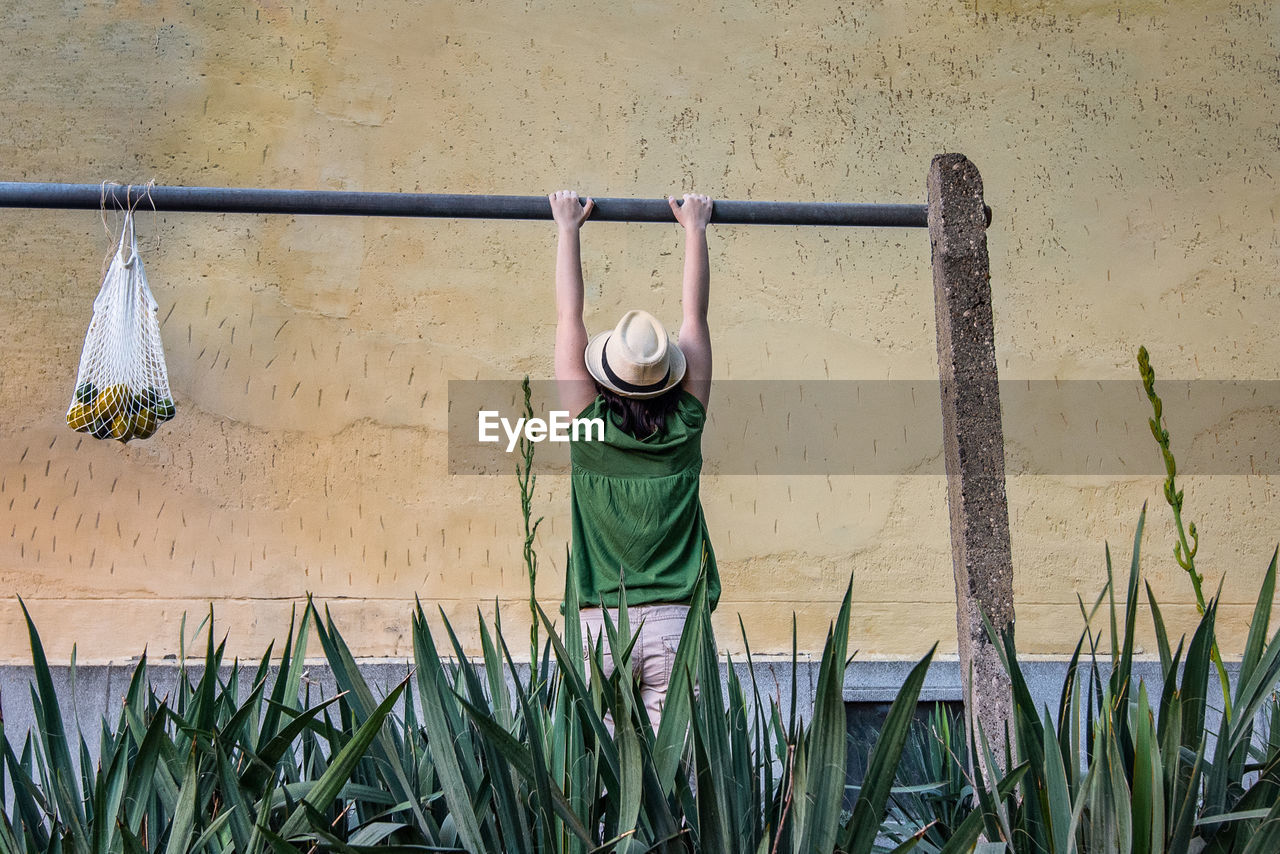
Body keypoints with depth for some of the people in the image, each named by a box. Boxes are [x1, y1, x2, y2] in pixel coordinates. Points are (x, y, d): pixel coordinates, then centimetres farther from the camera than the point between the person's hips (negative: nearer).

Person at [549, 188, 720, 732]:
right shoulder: (684, 427, 1)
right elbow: (694, 314, 12)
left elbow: (569, 318, 8)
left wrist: (568, 230, 18)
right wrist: (694, 229, 22)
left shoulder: (590, 426, -2)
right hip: (675, 624, 1)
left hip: (600, 624, -1)